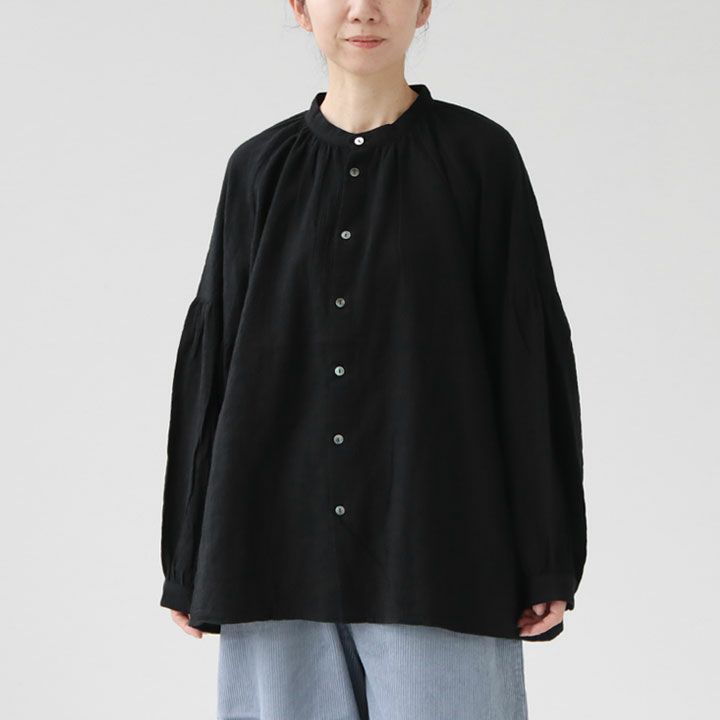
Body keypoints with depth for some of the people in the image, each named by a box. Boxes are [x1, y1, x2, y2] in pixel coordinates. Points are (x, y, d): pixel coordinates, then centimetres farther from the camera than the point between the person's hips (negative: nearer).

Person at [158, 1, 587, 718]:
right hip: (280, 543, 2)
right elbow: (212, 353, 10)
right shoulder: (260, 169, 9)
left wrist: (548, 559, -3)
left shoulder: (478, 155, 2)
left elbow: (529, 350, 1)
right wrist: (189, 562, 7)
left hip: (433, 541, -2)